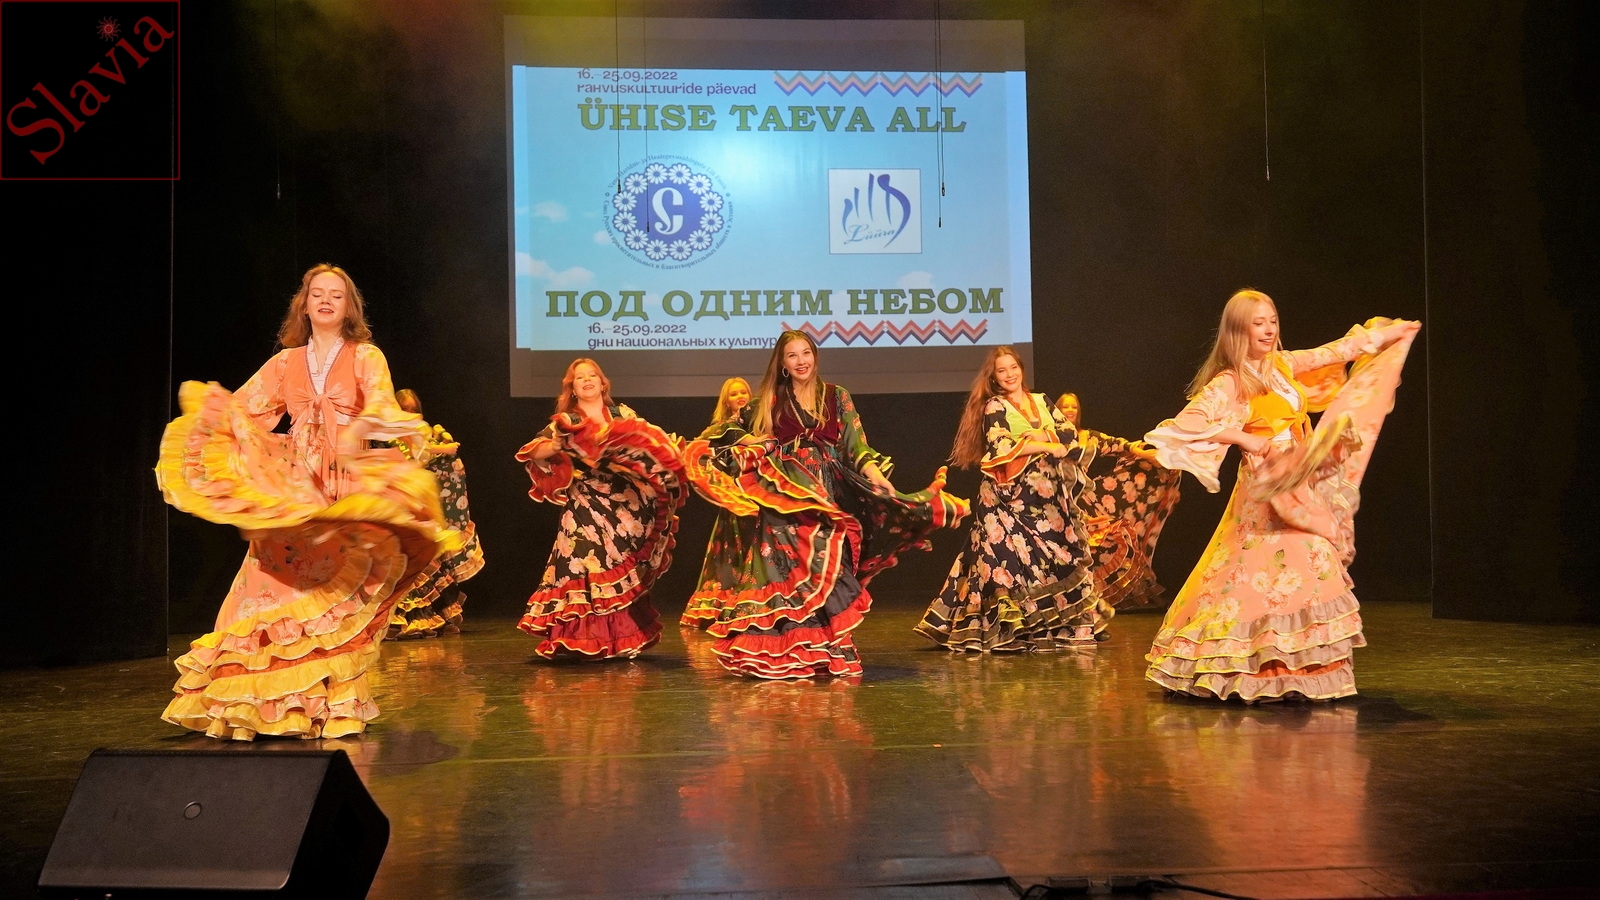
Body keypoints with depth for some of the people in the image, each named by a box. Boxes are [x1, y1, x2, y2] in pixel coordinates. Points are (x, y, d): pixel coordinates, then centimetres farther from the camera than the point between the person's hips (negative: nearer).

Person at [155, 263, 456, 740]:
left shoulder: (366, 357, 6)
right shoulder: (286, 362, 16)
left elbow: (383, 406, -12)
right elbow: (241, 407, 10)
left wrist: (365, 424, -33)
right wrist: (204, 401, -10)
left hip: (348, 484, -3)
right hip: (291, 486, 3)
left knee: (336, 592, -9)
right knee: (277, 588, -4)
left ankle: (335, 703, -2)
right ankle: (270, 703, 4)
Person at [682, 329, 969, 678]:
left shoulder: (837, 397, 9)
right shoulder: (770, 400, 11)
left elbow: (856, 445, 2)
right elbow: (756, 445, 12)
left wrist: (880, 479, -11)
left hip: (827, 496, 0)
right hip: (785, 500, 0)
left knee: (824, 571, -4)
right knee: (786, 571, -5)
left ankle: (824, 650, 3)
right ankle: (780, 654, -1)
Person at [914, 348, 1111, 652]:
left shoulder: (1041, 402, 16)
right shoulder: (993, 407, 2)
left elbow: (1070, 434, 6)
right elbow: (999, 447, -14)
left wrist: (1038, 436, -11)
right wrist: (1047, 446, -11)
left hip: (1050, 493, 5)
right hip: (1011, 496, -5)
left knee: (1059, 557, 3)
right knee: (1013, 558, -10)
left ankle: (1058, 624, 11)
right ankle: (1014, 629, -6)